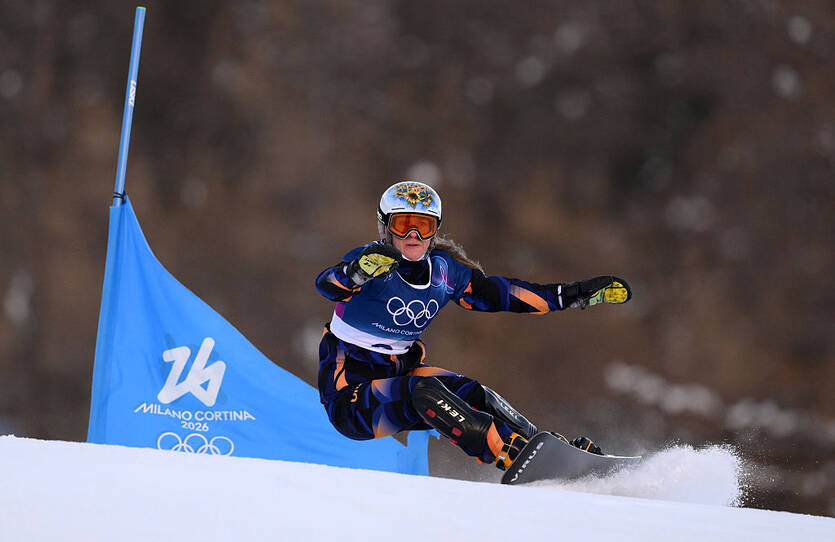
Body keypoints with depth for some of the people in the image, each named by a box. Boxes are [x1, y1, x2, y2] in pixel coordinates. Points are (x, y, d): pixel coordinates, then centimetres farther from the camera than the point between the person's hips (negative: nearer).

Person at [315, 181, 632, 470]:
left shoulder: (443, 271, 0)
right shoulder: (370, 260, -17)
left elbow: (500, 294, 10)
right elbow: (326, 285, -37)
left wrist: (578, 294, 8)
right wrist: (358, 271, -61)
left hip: (400, 372, 6)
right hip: (350, 394, -6)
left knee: (469, 393, -19)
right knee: (422, 391, -31)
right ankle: (505, 453, -41)